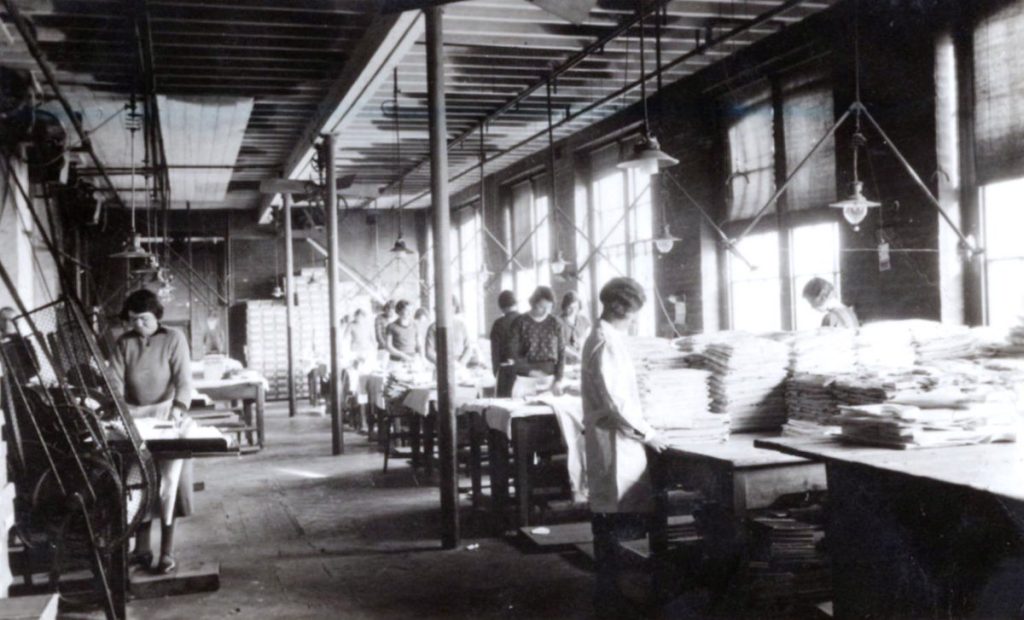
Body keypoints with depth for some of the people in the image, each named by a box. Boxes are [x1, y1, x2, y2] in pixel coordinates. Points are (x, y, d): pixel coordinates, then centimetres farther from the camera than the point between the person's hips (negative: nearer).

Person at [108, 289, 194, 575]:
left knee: (166, 480, -10)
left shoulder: (173, 338, -4)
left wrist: (179, 408, -27)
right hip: (135, 418, 3)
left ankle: (167, 551, -4)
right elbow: (115, 380, 0)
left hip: (166, 416, -3)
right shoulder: (124, 343, 7)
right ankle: (142, 547, 3)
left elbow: (184, 379, -11)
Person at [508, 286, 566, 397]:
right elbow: (513, 352, -3)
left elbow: (561, 353, 5)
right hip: (525, 379, -1)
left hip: (549, 378, 1)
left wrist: (558, 380, -5)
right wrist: (529, 370, -15)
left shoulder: (555, 323, 5)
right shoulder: (520, 322, 0)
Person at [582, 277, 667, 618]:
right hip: (613, 439, -10)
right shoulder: (606, 342, -17)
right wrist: (646, 432, -11)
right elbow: (614, 400, -21)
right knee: (614, 518, -4)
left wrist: (639, 429, 18)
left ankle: (607, 592, 21)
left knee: (609, 517, 14)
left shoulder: (601, 337, 15)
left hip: (612, 437, 10)